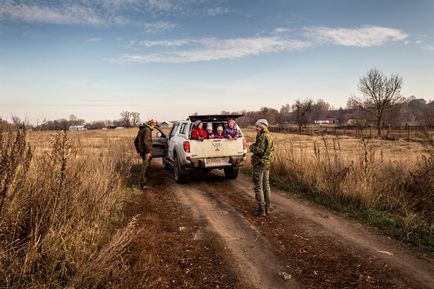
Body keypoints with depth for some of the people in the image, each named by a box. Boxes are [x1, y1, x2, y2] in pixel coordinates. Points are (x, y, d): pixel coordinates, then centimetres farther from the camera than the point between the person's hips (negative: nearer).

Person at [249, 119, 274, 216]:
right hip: (267, 163, 10)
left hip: (260, 163, -10)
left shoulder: (262, 137, -17)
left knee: (258, 186, -3)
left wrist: (252, 147, -6)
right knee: (266, 185, 15)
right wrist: (255, 146, 14)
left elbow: (259, 150, -25)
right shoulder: (269, 137, 13)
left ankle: (261, 209, 0)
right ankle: (267, 207, 23)